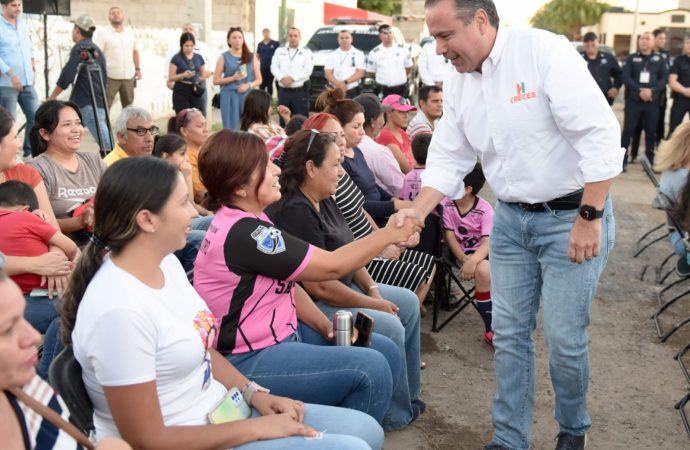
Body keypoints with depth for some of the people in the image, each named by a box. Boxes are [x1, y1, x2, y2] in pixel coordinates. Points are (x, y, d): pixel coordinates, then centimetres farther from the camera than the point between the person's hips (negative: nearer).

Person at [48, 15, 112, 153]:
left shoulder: (80, 48, -9)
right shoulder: (97, 50, 17)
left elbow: (66, 77, -15)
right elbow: (104, 79, 21)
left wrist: (51, 98, -7)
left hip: (89, 105, -9)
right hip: (99, 102, 9)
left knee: (107, 146, -13)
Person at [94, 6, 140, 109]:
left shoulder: (130, 32, 12)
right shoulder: (102, 34, -5)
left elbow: (135, 51, 19)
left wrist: (138, 69, 13)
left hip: (129, 76, 5)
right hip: (110, 77, -5)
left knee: (129, 106, 14)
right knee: (105, 106, -4)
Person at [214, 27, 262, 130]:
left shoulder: (252, 57, 10)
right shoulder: (224, 57, 4)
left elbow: (259, 79, 9)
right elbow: (216, 80, 2)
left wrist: (248, 85, -11)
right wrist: (234, 78, -11)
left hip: (248, 96, 2)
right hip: (229, 96, -2)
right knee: (231, 128, -3)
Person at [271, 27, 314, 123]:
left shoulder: (306, 52, 6)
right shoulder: (279, 51, 14)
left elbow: (308, 70, -7)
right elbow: (274, 67, 5)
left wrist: (292, 78, -16)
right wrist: (282, 78, -14)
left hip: (300, 91, -3)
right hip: (283, 91, 3)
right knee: (283, 120, 7)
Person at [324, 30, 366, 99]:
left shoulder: (358, 54, 7)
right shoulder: (331, 55, 12)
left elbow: (360, 73, -2)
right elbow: (328, 73, 3)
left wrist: (345, 82, -14)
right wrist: (338, 83, -16)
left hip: (353, 91, -1)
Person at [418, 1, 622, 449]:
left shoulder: (545, 51, -20)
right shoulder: (458, 82, 2)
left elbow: (599, 135, -22)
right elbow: (449, 158, 7)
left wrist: (589, 218, -21)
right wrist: (416, 212, -7)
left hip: (573, 214, -6)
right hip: (511, 219, 6)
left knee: (564, 337, -1)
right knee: (509, 334, 8)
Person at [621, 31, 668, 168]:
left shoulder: (659, 59, 10)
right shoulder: (631, 58, 7)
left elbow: (664, 78, 2)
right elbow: (626, 77, -4)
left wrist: (652, 90, -16)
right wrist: (639, 90, -17)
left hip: (652, 102, 1)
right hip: (633, 100, -1)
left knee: (651, 132, 6)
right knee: (628, 130, -2)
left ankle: (649, 161, 15)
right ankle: (622, 160, 3)